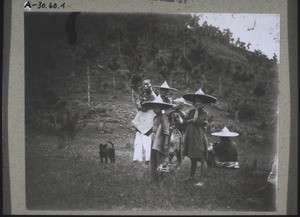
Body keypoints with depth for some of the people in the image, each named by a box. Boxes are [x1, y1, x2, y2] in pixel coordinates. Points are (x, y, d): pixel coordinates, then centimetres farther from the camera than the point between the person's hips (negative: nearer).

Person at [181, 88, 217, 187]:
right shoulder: (191, 111, 11)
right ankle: (191, 176, 30)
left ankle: (202, 181, -3)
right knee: (192, 159, 17)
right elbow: (186, 121, 4)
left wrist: (197, 110, -11)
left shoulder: (204, 113, -5)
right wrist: (194, 120, -10)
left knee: (202, 159, -6)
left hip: (199, 137, -6)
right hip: (190, 137, 6)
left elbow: (197, 122, -18)